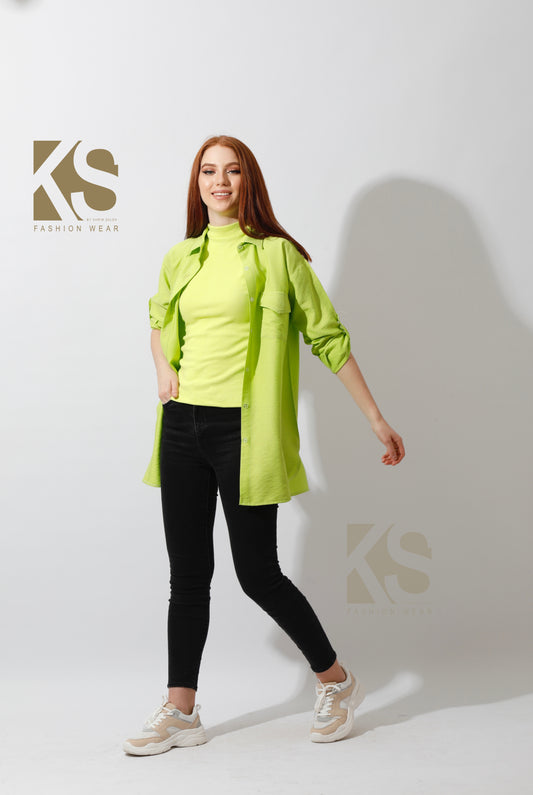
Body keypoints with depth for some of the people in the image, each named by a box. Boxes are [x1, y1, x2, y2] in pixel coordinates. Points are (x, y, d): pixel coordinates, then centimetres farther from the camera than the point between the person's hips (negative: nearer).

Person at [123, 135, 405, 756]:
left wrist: (376, 418, -1)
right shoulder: (181, 258, 12)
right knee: (188, 573, 8)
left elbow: (328, 337, -1)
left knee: (257, 572, -2)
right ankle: (180, 711, 19)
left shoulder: (277, 254, -2)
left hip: (243, 430, -5)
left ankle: (336, 681, 21)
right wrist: (163, 367, 10)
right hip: (182, 425, 5)